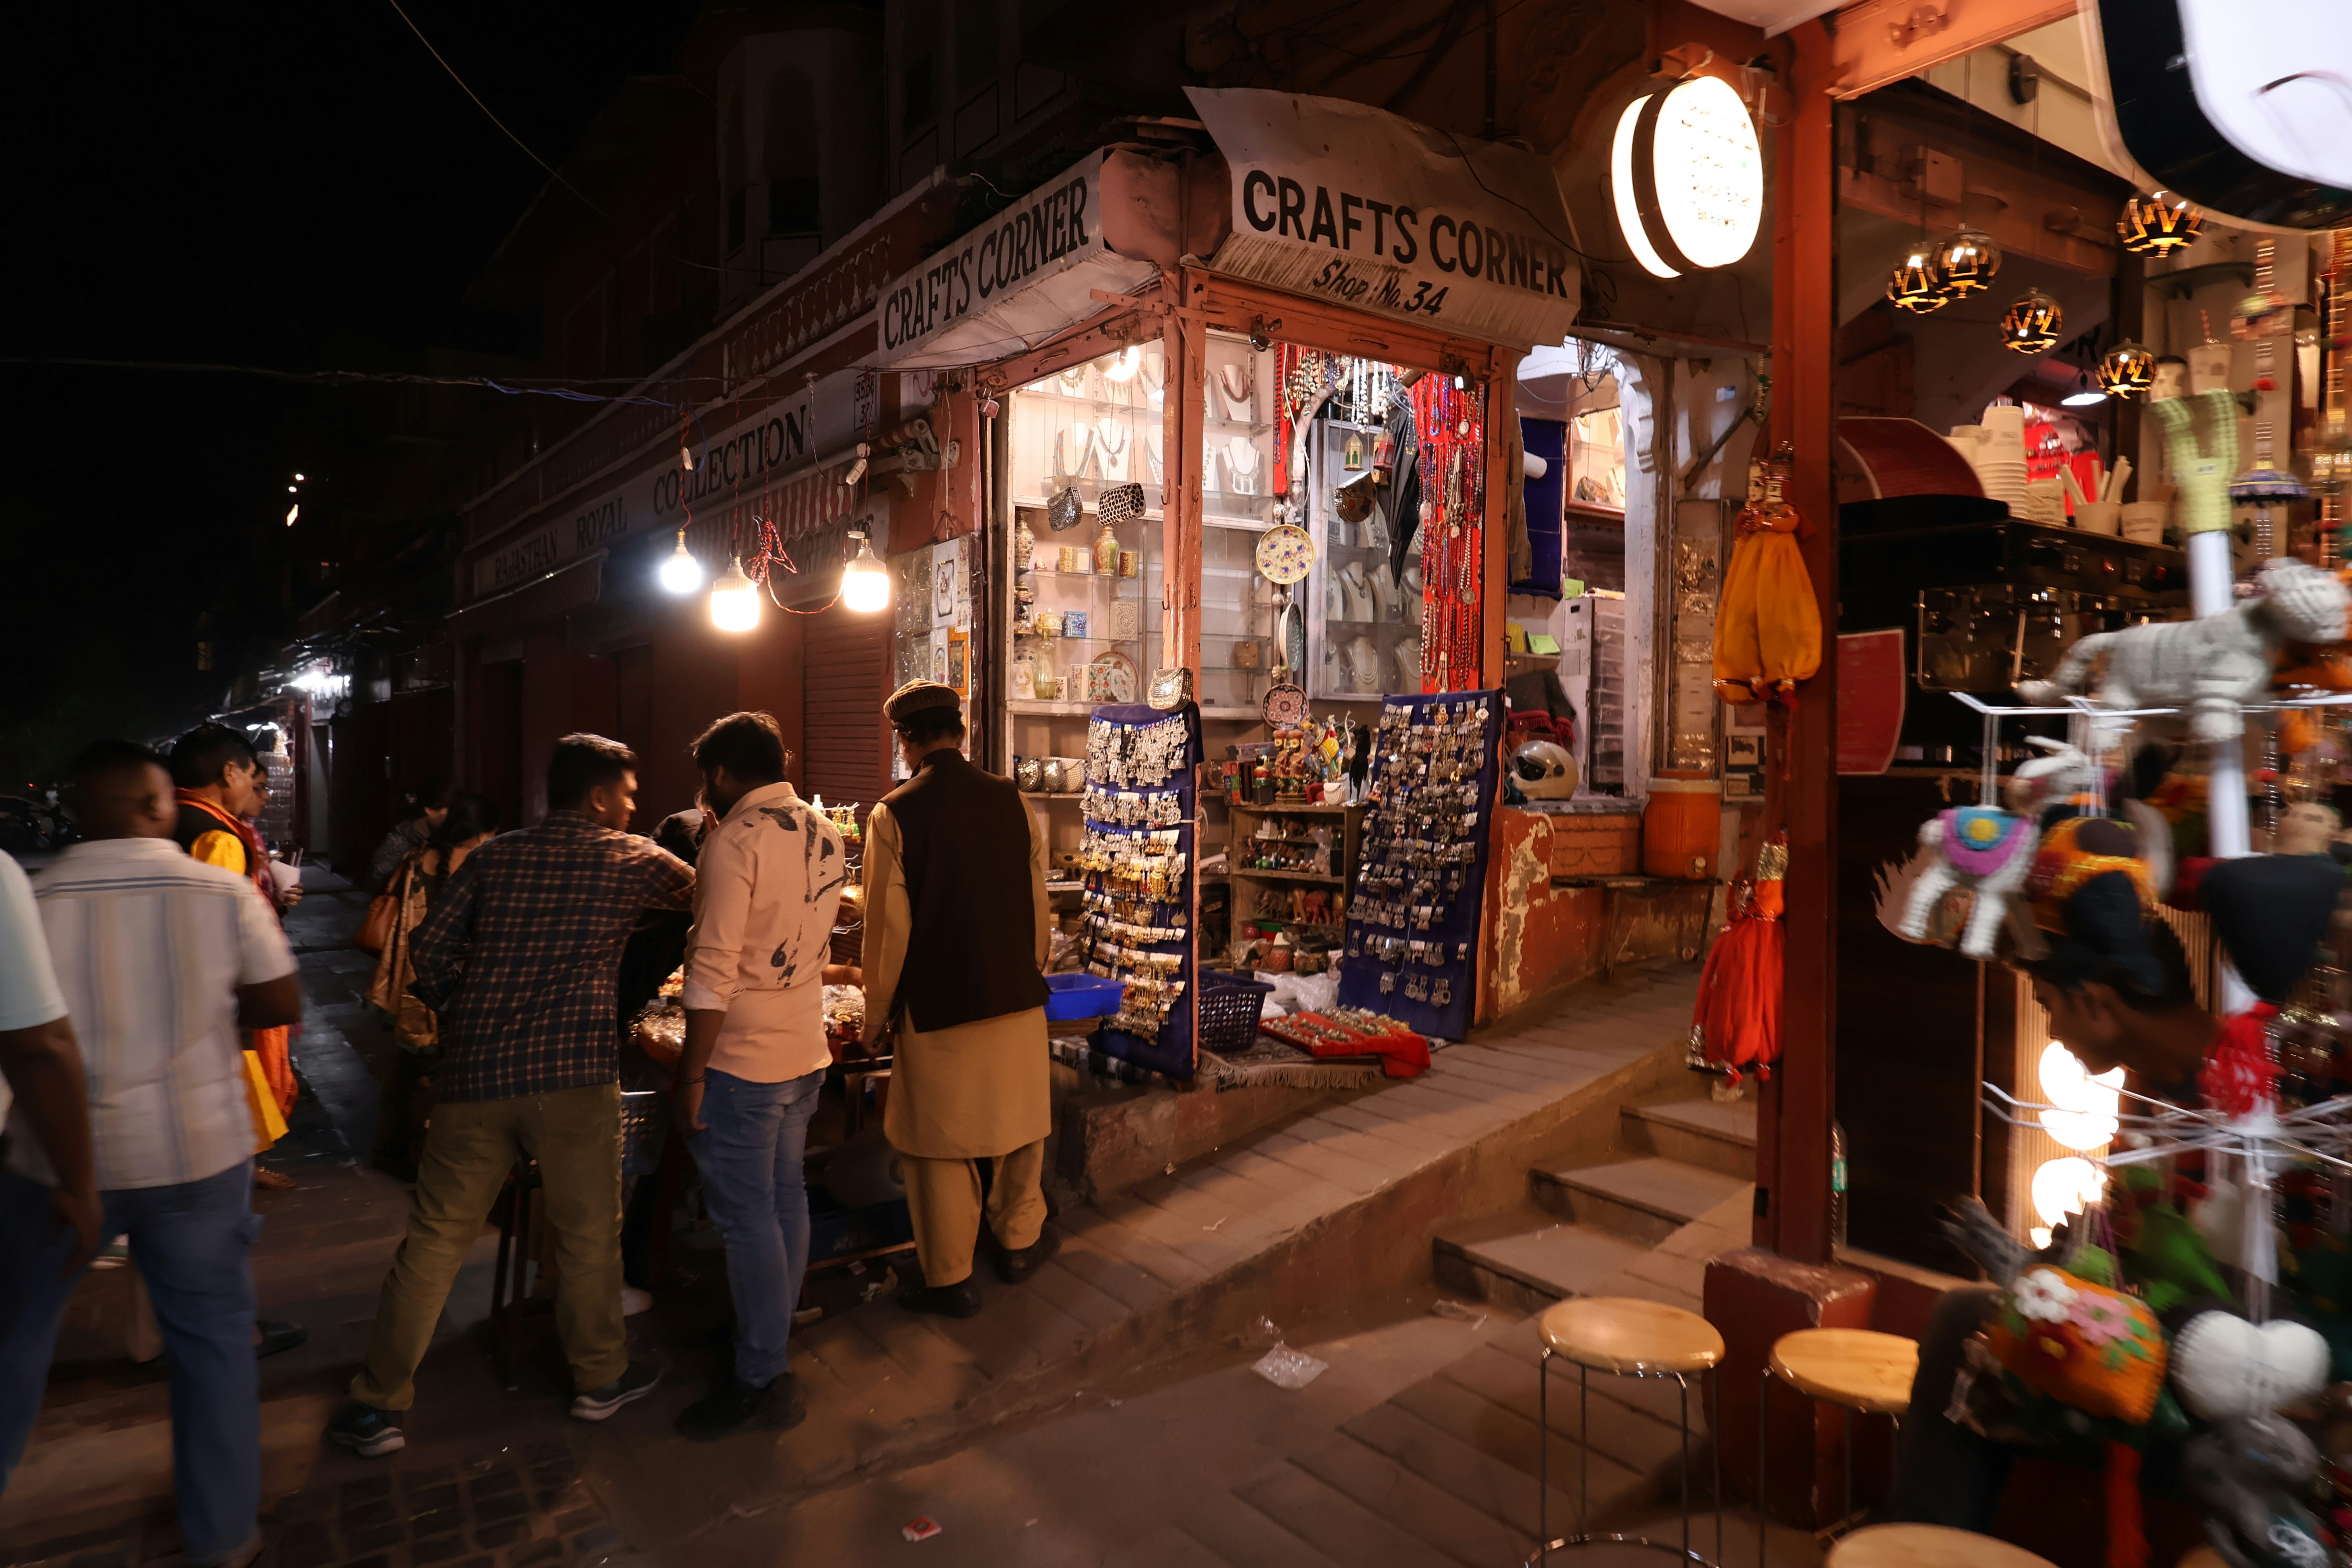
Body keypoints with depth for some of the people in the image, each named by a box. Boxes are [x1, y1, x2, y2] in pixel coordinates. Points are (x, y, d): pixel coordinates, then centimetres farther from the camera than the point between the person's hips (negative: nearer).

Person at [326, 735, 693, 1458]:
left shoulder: (492, 858, 11)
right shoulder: (633, 861, 2)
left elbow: (429, 952, 7)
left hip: (474, 1075, 4)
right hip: (573, 1076, -3)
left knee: (433, 1240, 12)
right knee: (588, 1234, 12)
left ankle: (378, 1404, 20)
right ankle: (601, 1377, 27)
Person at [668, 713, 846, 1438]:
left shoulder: (735, 841, -17)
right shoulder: (823, 834, 7)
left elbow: (714, 970, -20)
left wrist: (691, 1074, -14)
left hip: (743, 1059, -8)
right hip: (806, 1051, 8)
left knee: (748, 1218, 1)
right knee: (786, 1199, 17)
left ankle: (760, 1381, 11)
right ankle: (771, 1343, 31)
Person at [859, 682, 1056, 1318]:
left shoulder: (895, 815, -11)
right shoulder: (1010, 801, -2)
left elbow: (888, 928, -9)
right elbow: (1040, 909, 4)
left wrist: (876, 1017, 4)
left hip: (938, 1009, -3)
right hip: (1018, 1001, 4)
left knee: (940, 1144, 11)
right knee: (1020, 1122, 20)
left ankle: (950, 1281, 22)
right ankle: (1019, 1241, 37)